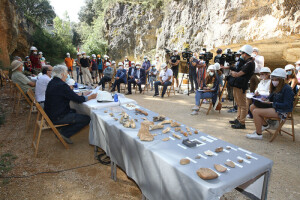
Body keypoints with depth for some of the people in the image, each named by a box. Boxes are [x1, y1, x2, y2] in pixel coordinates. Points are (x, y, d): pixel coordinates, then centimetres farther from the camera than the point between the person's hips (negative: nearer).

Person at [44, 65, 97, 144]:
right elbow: (79, 100, -18)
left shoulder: (52, 82, 6)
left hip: (50, 114, 10)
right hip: (57, 118, -10)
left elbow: (72, 95, 14)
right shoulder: (62, 85, -22)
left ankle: (63, 130, 17)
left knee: (74, 111, 32)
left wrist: (82, 94, 15)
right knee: (87, 119, -8)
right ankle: (64, 133, 0)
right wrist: (91, 97, -3)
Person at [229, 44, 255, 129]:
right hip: (237, 85, 10)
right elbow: (238, 72, 19)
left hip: (240, 87, -10)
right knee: (239, 104, 18)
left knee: (243, 105, -3)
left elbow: (238, 74, -17)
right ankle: (238, 119, 30)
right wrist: (234, 72, 2)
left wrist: (232, 72, 0)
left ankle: (242, 123, 3)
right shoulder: (247, 62, 16)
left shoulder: (249, 63, -15)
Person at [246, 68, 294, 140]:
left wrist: (272, 103, -21)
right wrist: (266, 99, -1)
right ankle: (265, 124, 10)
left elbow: (287, 105, -19)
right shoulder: (276, 87, 12)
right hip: (273, 107, 10)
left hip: (282, 111, -9)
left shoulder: (287, 89, -14)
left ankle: (258, 134, -14)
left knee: (256, 112, -25)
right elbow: (271, 97, 23)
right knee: (252, 107, -2)